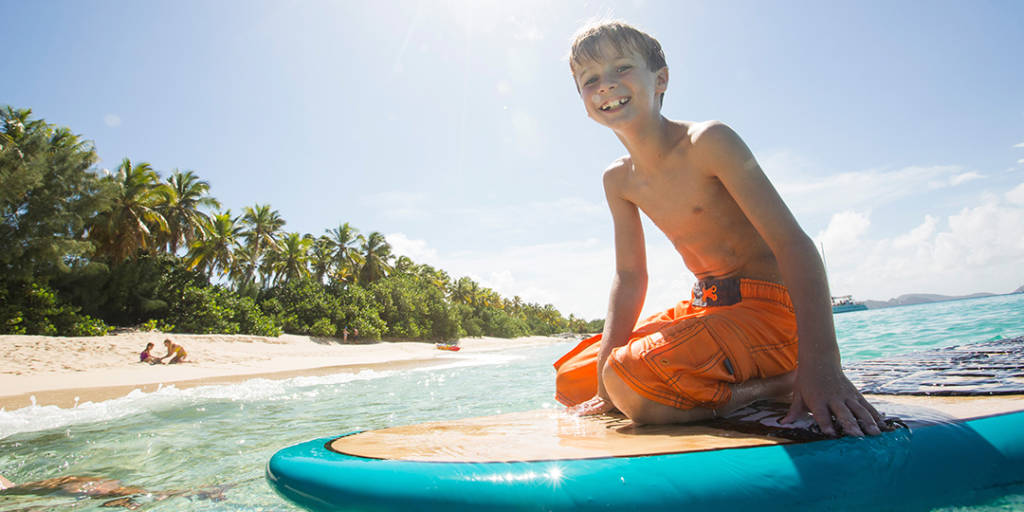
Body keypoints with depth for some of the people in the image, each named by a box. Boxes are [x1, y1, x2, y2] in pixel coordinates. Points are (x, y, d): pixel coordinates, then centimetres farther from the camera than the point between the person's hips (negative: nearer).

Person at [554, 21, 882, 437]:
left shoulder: (708, 142, -17)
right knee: (572, 381, 12)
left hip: (768, 311, -8)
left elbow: (793, 244, -23)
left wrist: (820, 365, -33)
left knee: (633, 386, -33)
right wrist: (607, 360, -8)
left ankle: (780, 383, -7)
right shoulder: (618, 180, 3)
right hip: (704, 307, 8)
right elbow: (630, 275, 4)